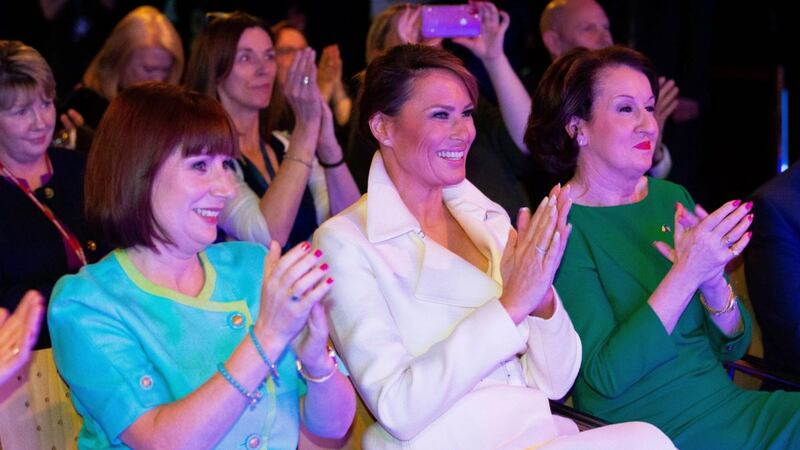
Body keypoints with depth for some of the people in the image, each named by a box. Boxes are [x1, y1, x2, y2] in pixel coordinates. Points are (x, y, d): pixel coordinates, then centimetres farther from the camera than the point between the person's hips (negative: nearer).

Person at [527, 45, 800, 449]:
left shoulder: (673, 199, 9)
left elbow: (733, 347, 10)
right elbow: (605, 377, -16)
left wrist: (714, 282, -11)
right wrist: (686, 273, -21)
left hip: (725, 402, 6)